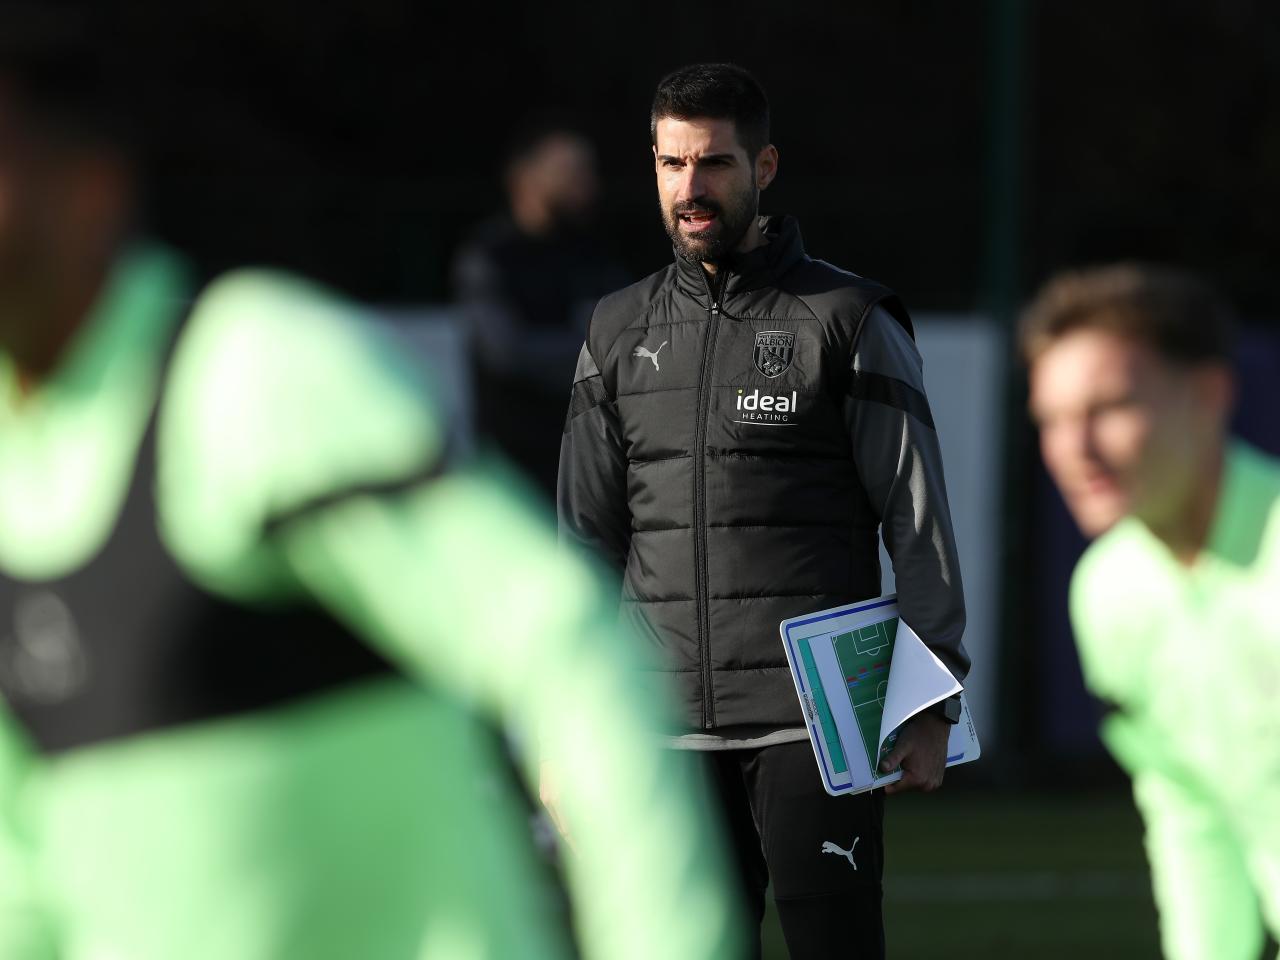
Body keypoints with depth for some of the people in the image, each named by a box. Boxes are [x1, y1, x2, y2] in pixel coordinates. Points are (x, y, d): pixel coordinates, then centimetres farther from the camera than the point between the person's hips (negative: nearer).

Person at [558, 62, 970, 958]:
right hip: (670, 733, 4)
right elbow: (588, 538, 16)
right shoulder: (621, 333, 13)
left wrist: (930, 706, -8)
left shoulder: (850, 321, 1)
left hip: (814, 724, -4)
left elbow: (920, 522, -1)